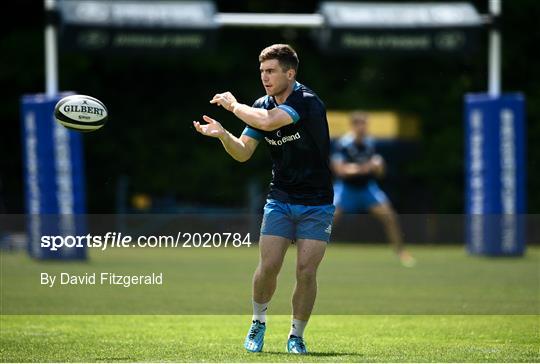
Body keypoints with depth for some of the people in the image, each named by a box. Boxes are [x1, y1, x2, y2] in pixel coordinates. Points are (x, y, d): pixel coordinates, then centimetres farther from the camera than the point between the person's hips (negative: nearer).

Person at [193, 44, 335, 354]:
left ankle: (297, 336, 8)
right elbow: (243, 152, 5)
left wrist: (234, 104, -18)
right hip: (280, 200, 4)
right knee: (268, 267, -7)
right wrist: (222, 134, -15)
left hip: (316, 203, -4)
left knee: (306, 272, -10)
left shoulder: (308, 102, -20)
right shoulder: (261, 106, 2)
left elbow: (268, 121, -34)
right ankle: (258, 322, 17)